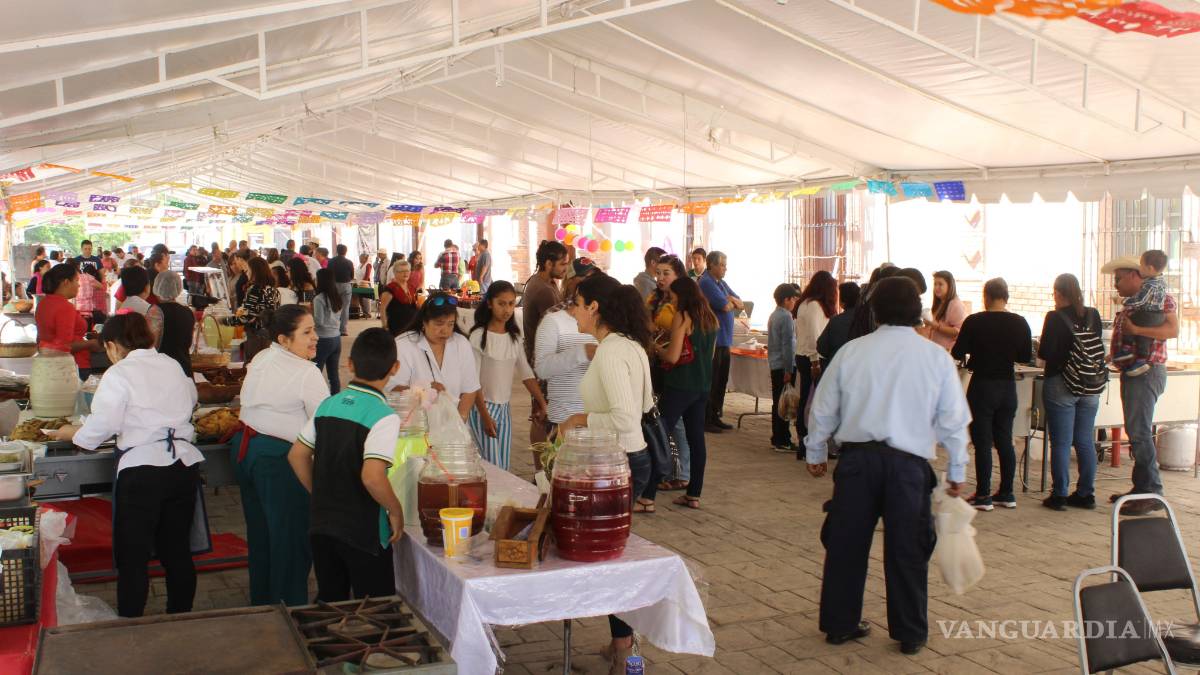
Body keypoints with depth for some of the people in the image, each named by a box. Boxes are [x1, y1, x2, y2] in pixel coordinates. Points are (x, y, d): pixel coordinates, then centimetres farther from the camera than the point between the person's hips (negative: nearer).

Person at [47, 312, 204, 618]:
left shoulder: (119, 374, -7)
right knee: (177, 551, 15)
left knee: (133, 557, 6)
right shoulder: (173, 366, 9)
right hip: (184, 464, 6)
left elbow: (103, 425, -11)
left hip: (141, 470, -6)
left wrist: (72, 433, 7)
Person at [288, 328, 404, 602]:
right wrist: (396, 511, -12)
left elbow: (297, 455, 8)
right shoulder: (384, 417, -18)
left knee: (329, 603, 19)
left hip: (321, 525, 6)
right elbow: (372, 476, -27)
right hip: (363, 533, -6)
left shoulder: (328, 405, 2)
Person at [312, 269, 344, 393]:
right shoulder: (338, 297, 7)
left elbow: (319, 321, -15)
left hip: (323, 339, -7)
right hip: (336, 337, 7)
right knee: (334, 373, 11)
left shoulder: (319, 299, -14)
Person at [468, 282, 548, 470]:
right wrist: (485, 416, -16)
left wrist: (542, 403, -3)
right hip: (483, 407, -6)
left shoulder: (515, 337, 7)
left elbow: (526, 373, 7)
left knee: (504, 468, 8)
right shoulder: (479, 336, -10)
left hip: (504, 409, 6)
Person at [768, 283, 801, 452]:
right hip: (784, 365, -9)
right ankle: (782, 441, -2)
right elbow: (788, 344, -18)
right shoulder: (786, 317, -15)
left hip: (774, 365, 9)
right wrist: (789, 369, -17)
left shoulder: (774, 316, 13)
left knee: (777, 403, 13)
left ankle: (777, 439, 18)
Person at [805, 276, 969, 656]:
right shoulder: (937, 357, -1)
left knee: (846, 542, 12)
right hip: (908, 463, -1)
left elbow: (824, 408, 8)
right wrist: (956, 472, 11)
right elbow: (953, 420, 1)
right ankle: (910, 634, 17)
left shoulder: (852, 351, 2)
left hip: (857, 457, 1)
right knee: (906, 550, 9)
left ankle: (839, 624, 22)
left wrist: (816, 452, 22)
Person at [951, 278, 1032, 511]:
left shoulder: (974, 322, -12)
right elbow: (1026, 356, 4)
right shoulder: (1020, 323, -2)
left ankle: (983, 496, 4)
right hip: (1008, 387, 4)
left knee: (982, 442, 2)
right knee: (1005, 441, 13)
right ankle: (1007, 493, 18)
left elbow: (958, 353, -8)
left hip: (982, 386, -4)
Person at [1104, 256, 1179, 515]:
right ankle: (1141, 488, 18)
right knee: (1135, 432, 12)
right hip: (1131, 372, 10)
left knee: (1140, 433, -12)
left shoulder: (1160, 297, -9)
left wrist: (1135, 329, -27)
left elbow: (1173, 329, -22)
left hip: (1147, 372, -10)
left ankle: (1152, 493, -10)